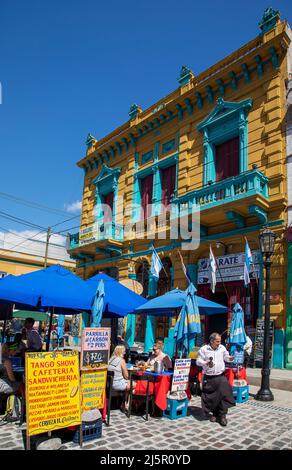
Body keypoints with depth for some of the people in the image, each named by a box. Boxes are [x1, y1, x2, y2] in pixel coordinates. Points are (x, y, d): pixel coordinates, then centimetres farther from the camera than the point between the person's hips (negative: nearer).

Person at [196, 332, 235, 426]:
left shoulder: (222, 348, 3)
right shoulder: (204, 349, -6)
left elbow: (226, 356, 17)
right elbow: (198, 361, -3)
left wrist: (229, 358, -6)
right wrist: (206, 363, -21)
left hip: (220, 376, 2)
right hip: (208, 377, -1)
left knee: (224, 394, -7)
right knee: (211, 397, 6)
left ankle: (222, 415, 6)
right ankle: (214, 414, 26)